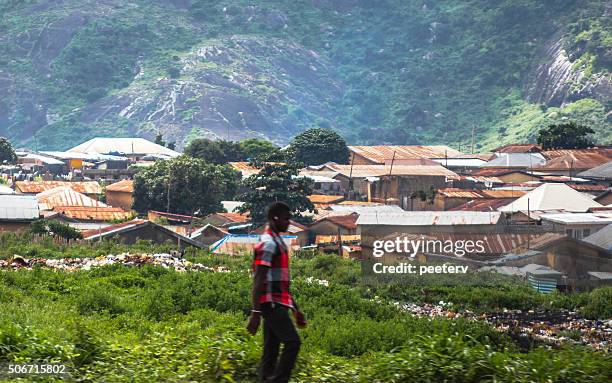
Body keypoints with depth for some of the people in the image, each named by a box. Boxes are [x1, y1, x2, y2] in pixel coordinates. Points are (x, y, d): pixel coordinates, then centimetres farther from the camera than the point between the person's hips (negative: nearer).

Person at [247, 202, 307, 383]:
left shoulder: (277, 242, 20)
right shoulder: (267, 244, -11)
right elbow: (258, 280, -17)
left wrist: (295, 309, 25)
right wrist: (256, 312, -22)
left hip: (278, 305, 10)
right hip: (272, 304, -10)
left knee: (271, 351, 6)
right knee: (292, 342, -15)